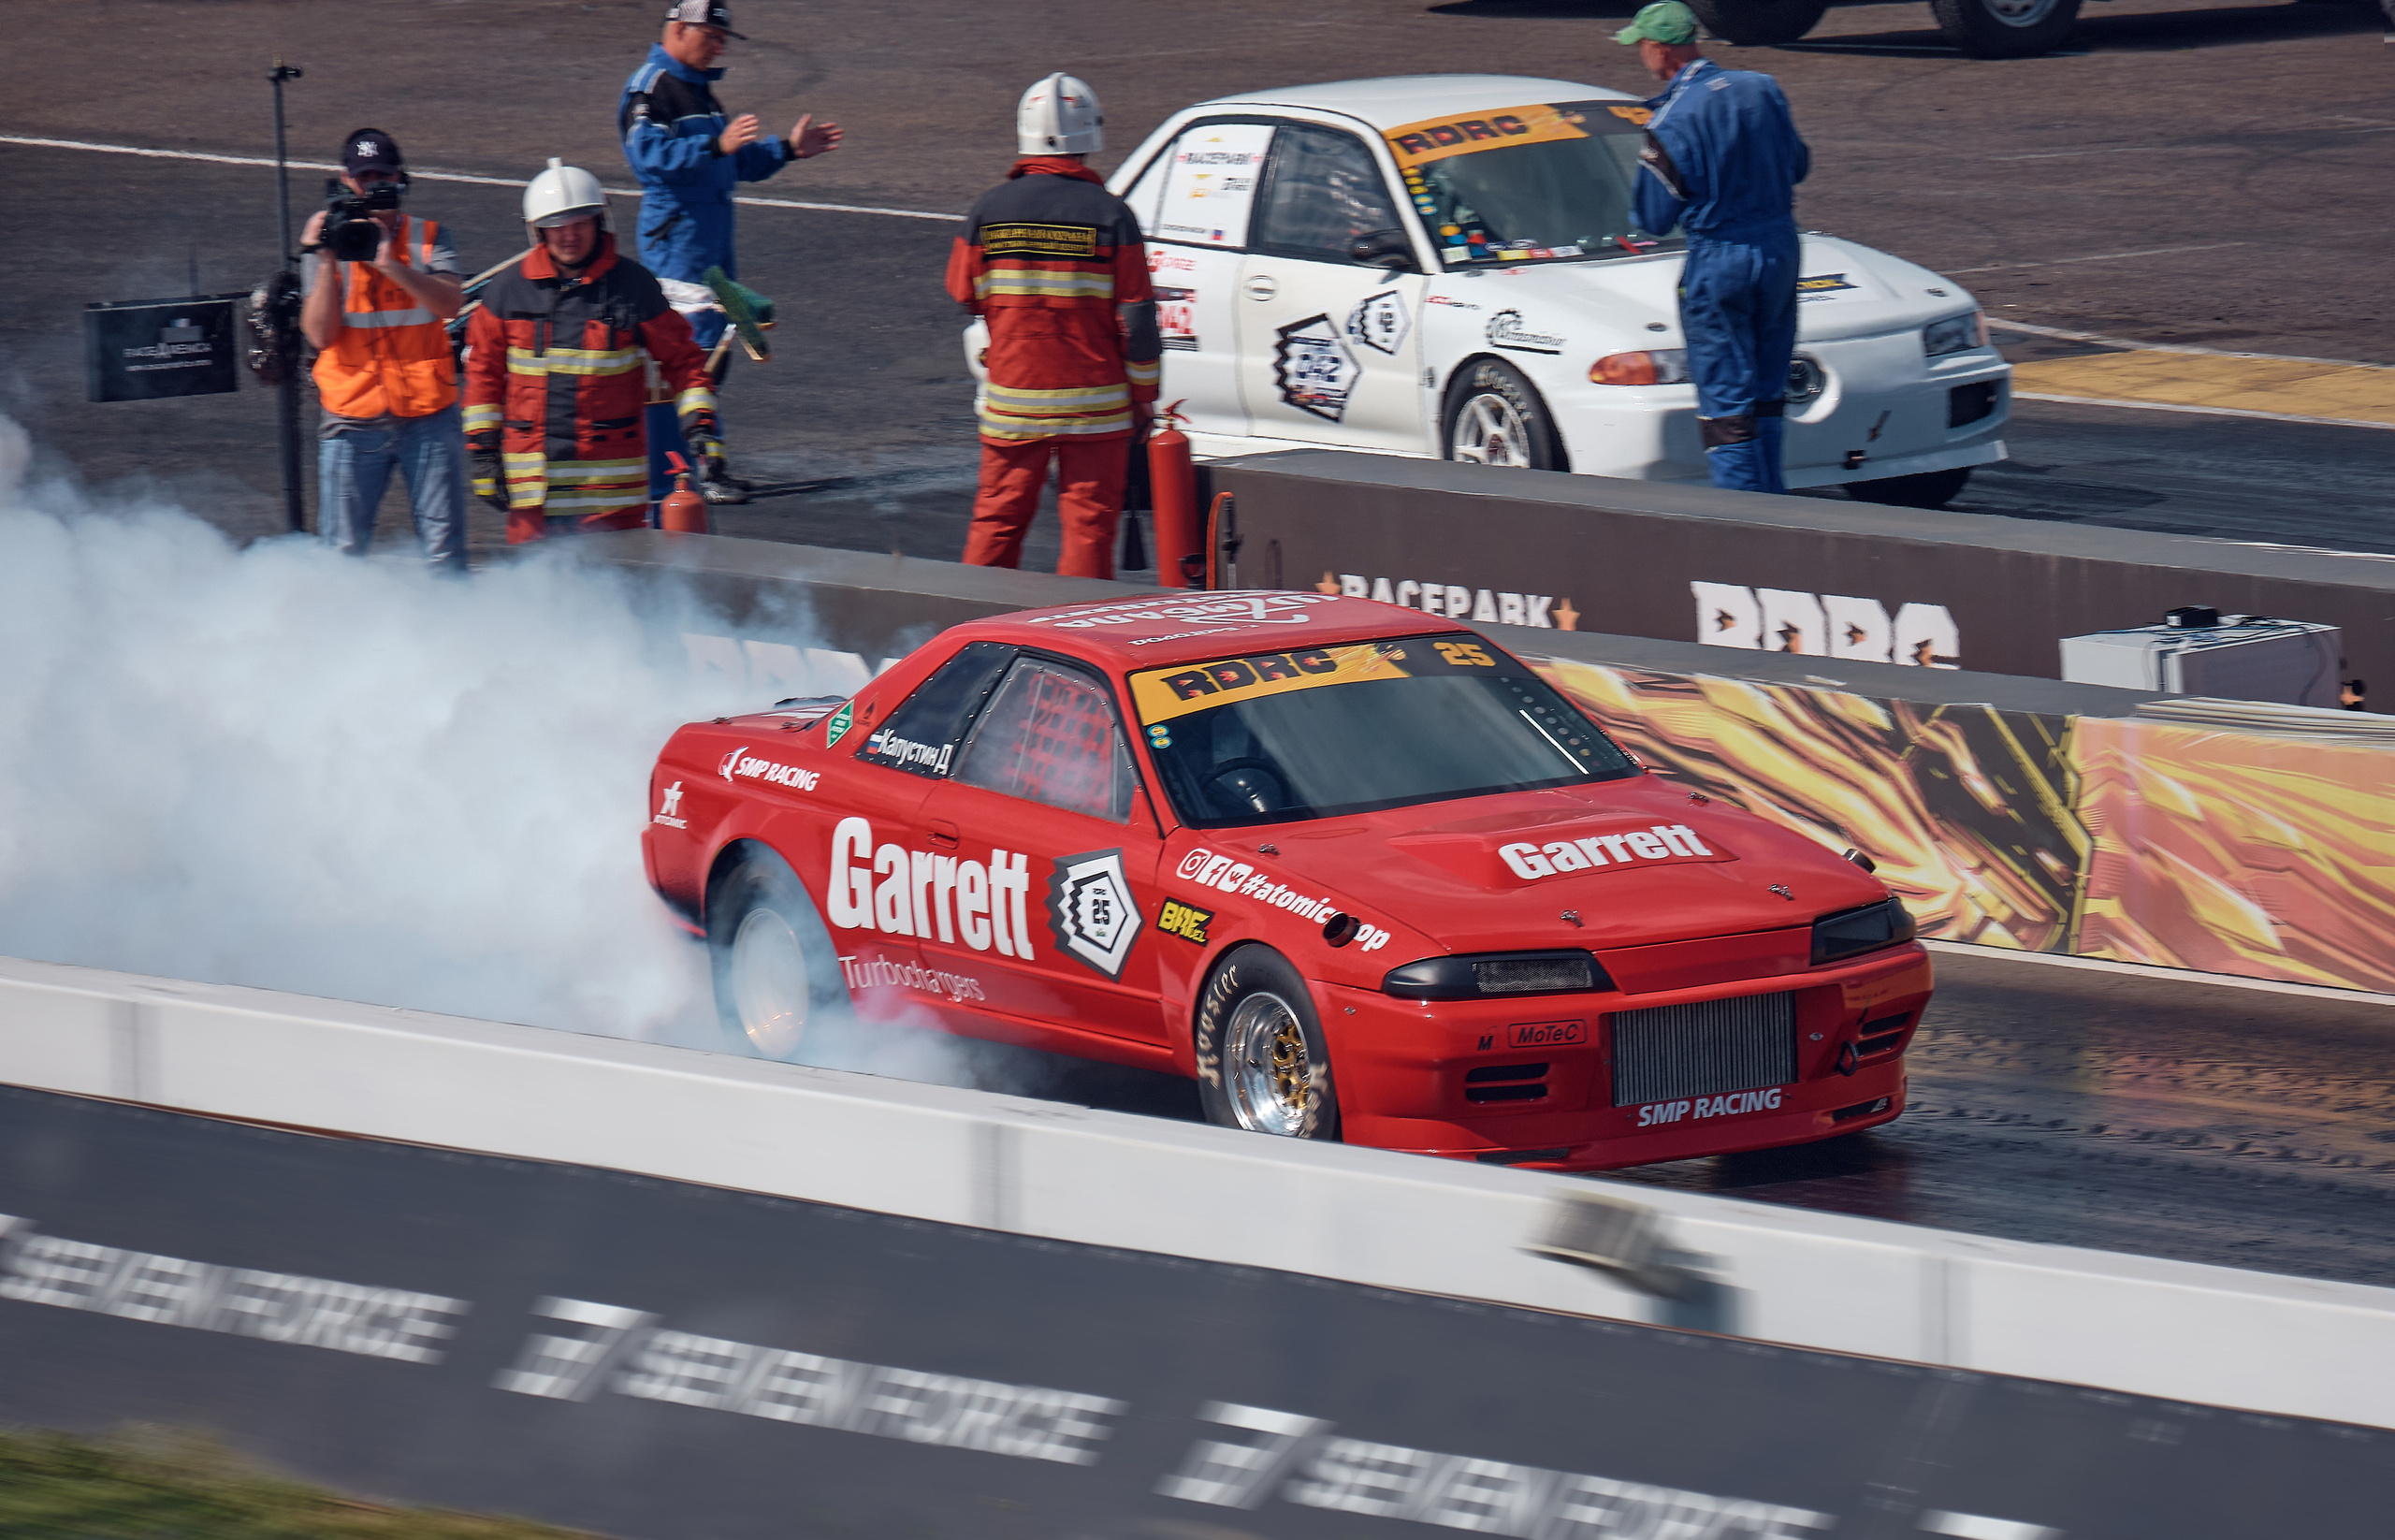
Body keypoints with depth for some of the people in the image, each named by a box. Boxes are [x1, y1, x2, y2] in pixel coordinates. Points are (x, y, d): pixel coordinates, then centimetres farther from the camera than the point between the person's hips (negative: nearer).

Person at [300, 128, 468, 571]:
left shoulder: (428, 238, 3)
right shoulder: (330, 240, 4)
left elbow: (450, 304, -16)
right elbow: (320, 335, -6)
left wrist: (391, 264, -27)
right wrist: (327, 262, -16)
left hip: (427, 418, 0)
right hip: (353, 423, 0)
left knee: (444, 551, 2)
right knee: (343, 552, 1)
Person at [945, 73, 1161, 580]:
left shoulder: (990, 209, -3)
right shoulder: (1109, 214, -9)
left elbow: (964, 294, 9)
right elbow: (1136, 315, -7)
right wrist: (1143, 395, 3)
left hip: (1012, 398, 2)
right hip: (1093, 402, -2)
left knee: (998, 519, 12)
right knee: (1089, 520, 3)